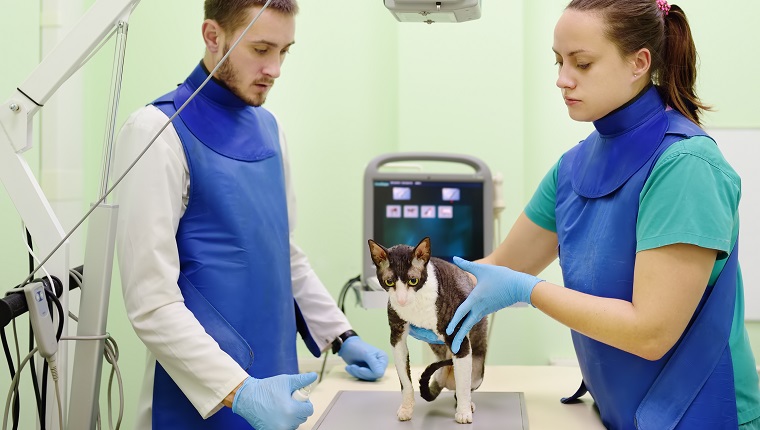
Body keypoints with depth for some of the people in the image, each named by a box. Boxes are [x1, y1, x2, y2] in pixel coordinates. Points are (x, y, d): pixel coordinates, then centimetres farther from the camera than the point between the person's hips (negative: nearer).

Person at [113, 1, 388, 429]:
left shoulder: (268, 128, 7)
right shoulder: (161, 132, -14)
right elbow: (151, 301, -19)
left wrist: (342, 335, 9)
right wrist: (239, 392, -23)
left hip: (278, 387, 7)